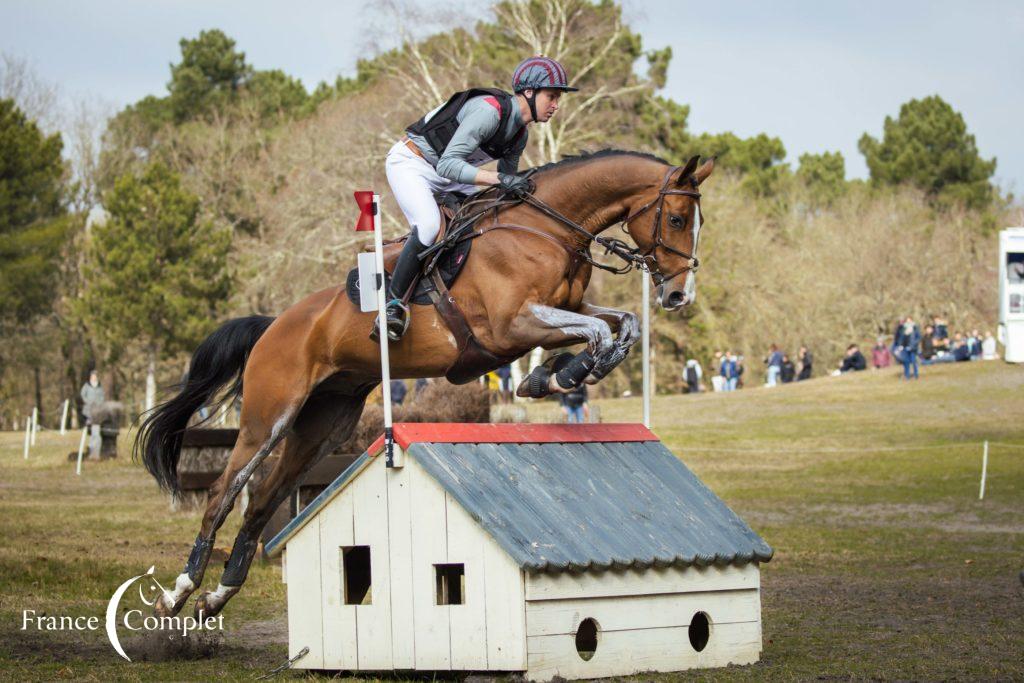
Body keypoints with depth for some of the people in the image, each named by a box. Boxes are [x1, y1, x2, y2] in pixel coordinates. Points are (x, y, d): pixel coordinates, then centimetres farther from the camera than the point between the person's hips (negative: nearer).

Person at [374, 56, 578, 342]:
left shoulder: (520, 134, 2)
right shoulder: (489, 111, -27)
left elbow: (508, 182, 18)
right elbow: (447, 164, -34)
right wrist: (498, 178, -41)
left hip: (447, 178, 9)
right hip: (410, 162, -9)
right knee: (429, 225, -32)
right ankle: (393, 305, -25)